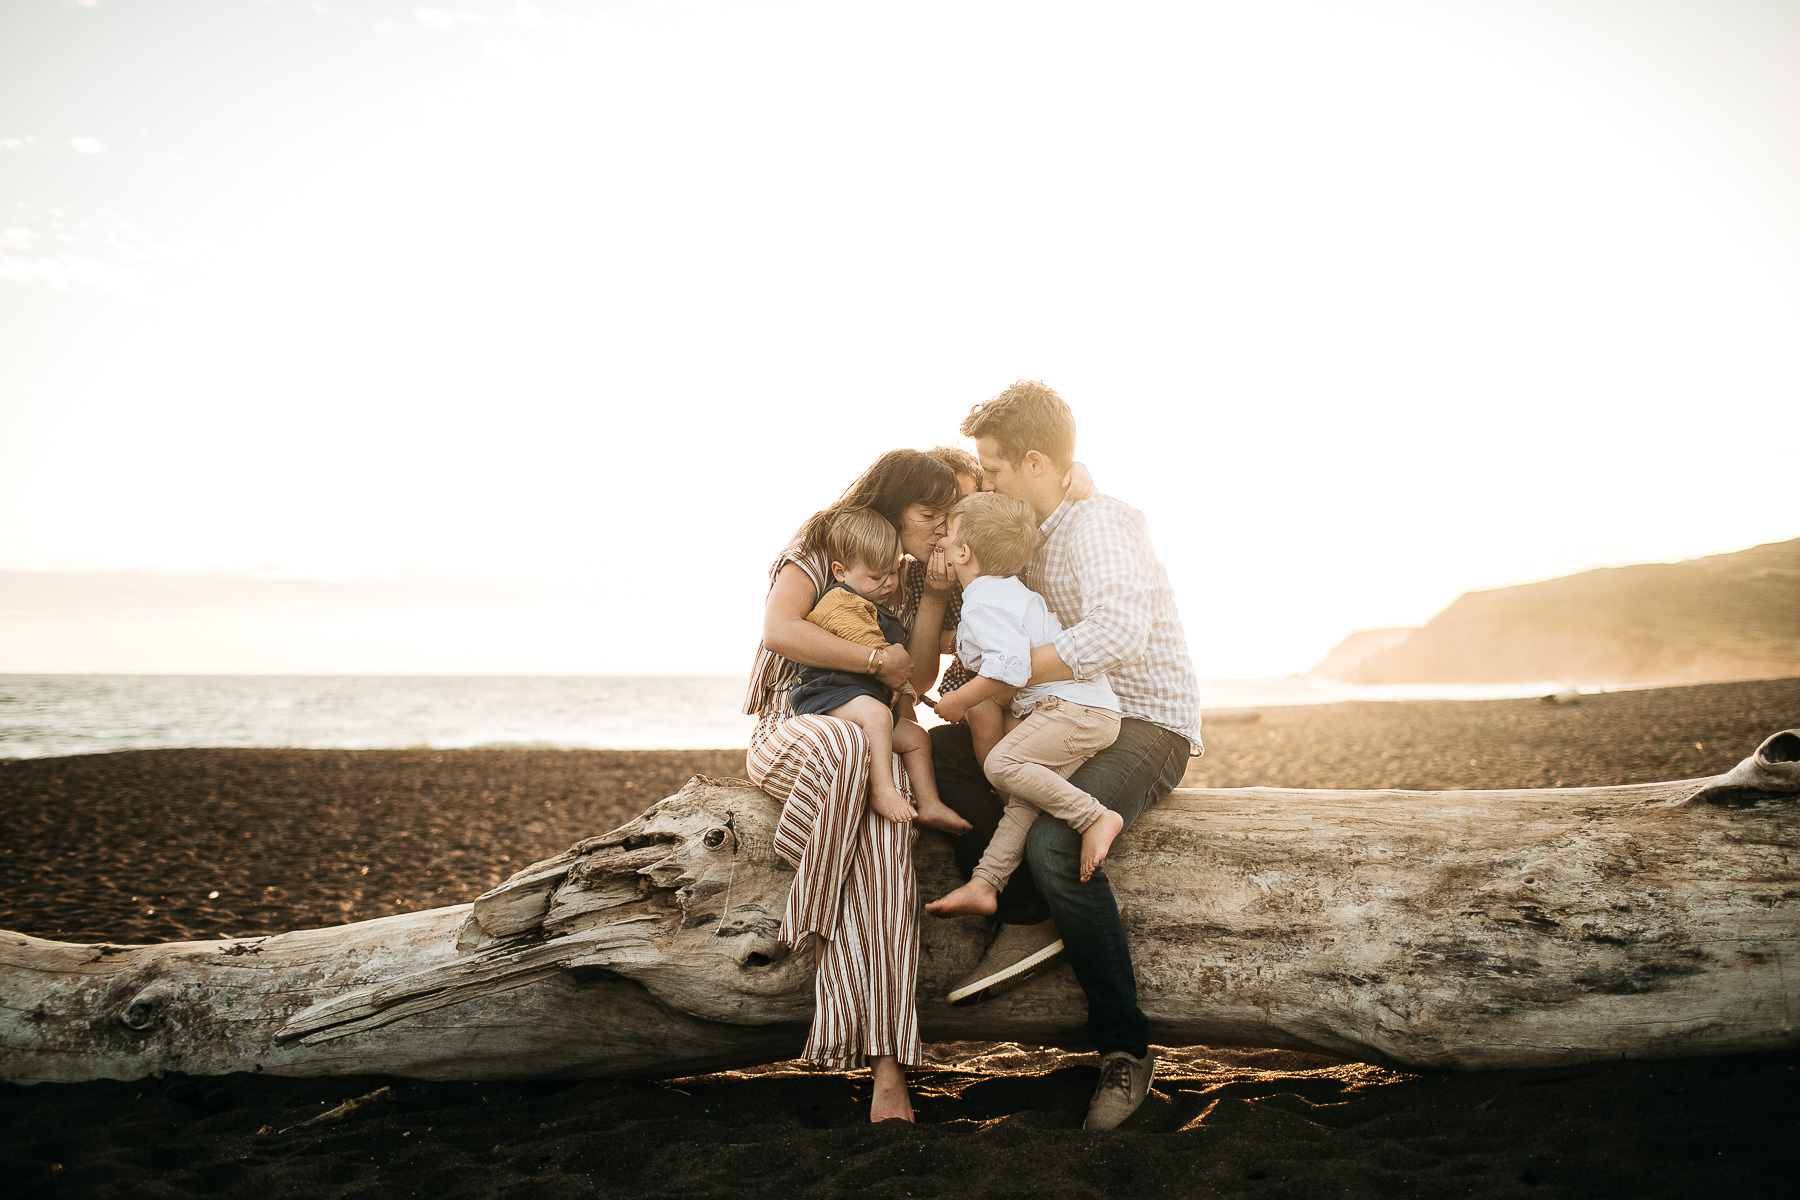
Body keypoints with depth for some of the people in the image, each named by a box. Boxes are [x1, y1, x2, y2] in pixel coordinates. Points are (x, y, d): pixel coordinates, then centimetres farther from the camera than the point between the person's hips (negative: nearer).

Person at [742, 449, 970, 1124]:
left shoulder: (914, 578, 17)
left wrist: (933, 596, -2)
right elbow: (779, 631, -19)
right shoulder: (819, 550, 0)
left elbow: (919, 680, 8)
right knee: (844, 749, -43)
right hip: (790, 729, -4)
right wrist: (877, 659, -13)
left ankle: (886, 1064, -37)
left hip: (871, 737, 4)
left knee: (884, 839, -32)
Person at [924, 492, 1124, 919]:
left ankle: (1095, 818, -21)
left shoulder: (983, 602, -11)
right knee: (1023, 799, 4)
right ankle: (983, 885, 1)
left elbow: (1010, 664, -25)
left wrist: (960, 701, -15)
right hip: (1086, 710, 11)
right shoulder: (1008, 591, 23)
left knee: (1002, 763, -22)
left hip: (1074, 707, -11)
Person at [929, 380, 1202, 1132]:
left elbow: (1119, 631, -35)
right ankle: (1027, 921, -13)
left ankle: (1125, 1049, -17)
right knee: (938, 752, -7)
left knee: (1053, 843, -33)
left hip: (1149, 725, -9)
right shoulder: (1035, 534, 13)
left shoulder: (1097, 521, -17)